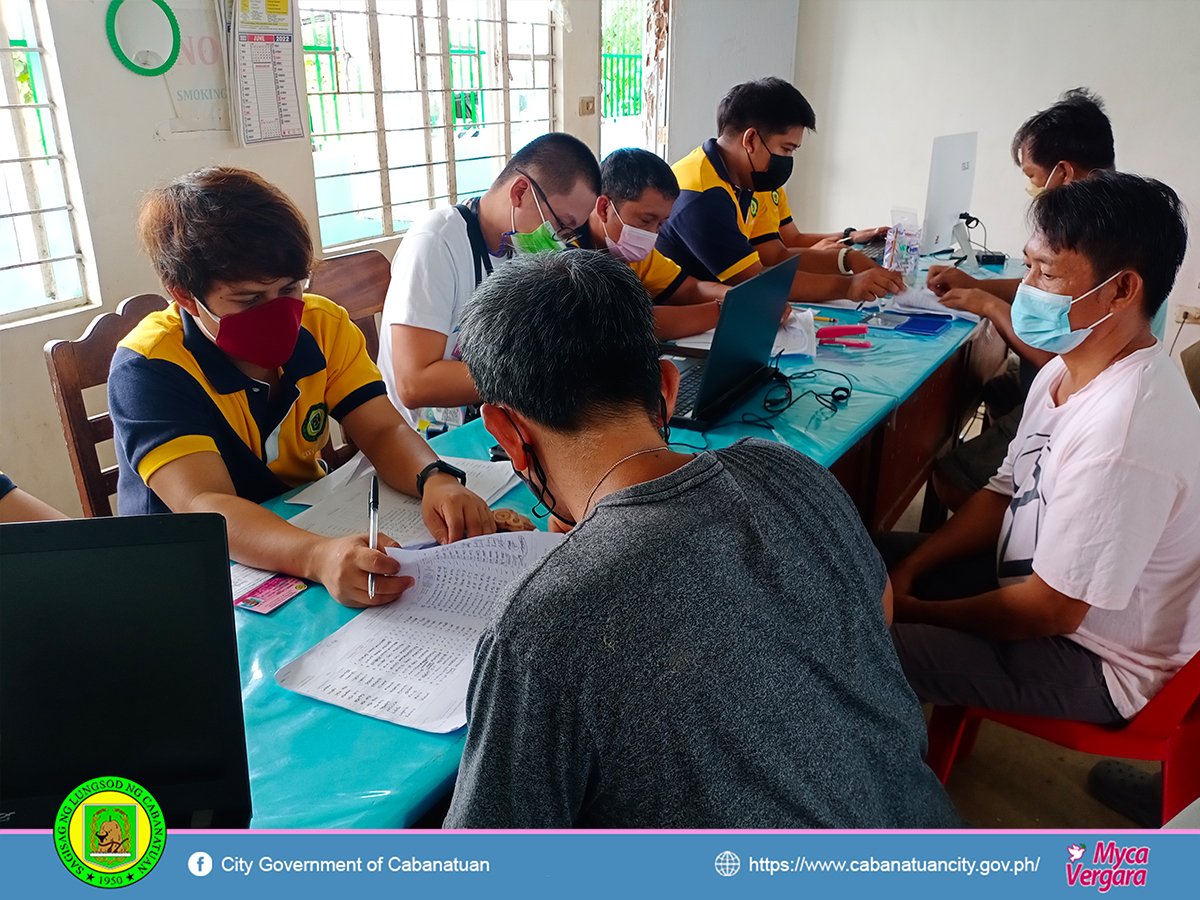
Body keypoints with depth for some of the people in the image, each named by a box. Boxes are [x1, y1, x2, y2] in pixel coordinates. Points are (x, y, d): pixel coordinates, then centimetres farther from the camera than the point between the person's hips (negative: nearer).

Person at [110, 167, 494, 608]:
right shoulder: (146, 370, -20)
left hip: (310, 529, 5)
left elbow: (382, 430, -8)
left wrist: (435, 480, -32)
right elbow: (203, 506, -32)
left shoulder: (323, 325, -4)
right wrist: (318, 557, -51)